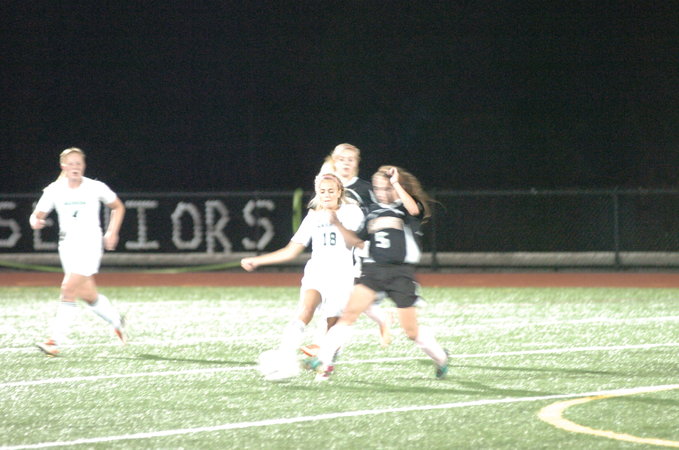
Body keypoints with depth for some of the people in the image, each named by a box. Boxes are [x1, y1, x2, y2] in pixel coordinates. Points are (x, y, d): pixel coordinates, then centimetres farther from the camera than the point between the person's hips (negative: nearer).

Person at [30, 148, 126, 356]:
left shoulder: (96, 188, -5)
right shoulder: (54, 190, -1)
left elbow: (118, 207, 11)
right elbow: (37, 215, 2)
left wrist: (112, 233, 2)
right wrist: (35, 221, -23)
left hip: (90, 245, -4)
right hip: (67, 245, 4)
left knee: (68, 289, -17)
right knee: (89, 295, 9)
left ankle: (55, 341, -16)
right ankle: (116, 321, 37)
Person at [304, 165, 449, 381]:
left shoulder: (406, 207, -1)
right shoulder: (374, 210, 14)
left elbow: (413, 209, -27)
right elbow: (357, 240, 18)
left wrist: (396, 184, -25)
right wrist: (337, 224, 5)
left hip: (401, 272, -4)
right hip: (373, 268, 4)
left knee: (411, 330, 3)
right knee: (350, 312, -18)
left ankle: (440, 358, 30)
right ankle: (323, 359, -22)